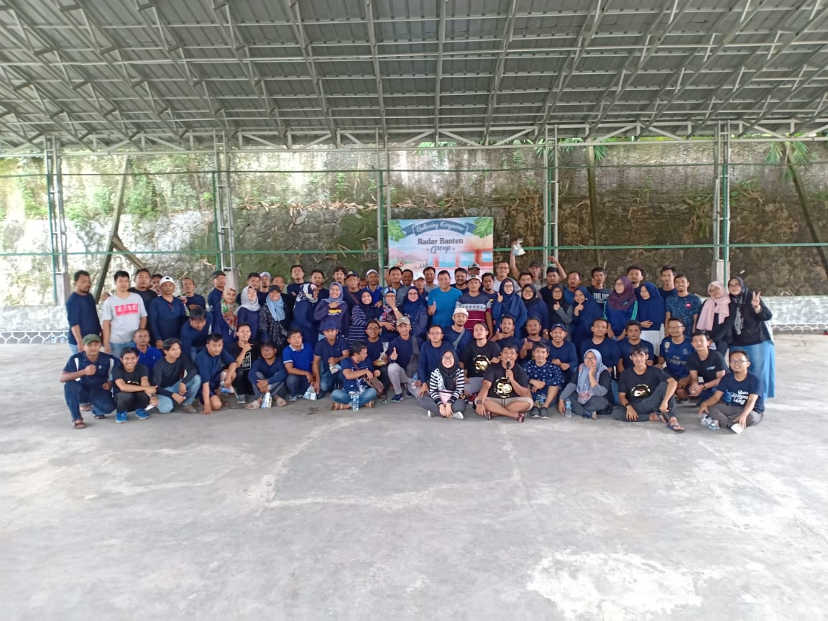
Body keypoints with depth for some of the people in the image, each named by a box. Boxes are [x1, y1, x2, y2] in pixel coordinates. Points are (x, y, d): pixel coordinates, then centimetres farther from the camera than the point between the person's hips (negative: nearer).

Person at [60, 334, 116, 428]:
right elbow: (62, 378, -21)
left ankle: (97, 410, 12)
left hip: (99, 391, 0)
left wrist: (109, 384, -15)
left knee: (109, 407, -30)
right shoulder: (75, 359, -11)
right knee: (69, 384, -32)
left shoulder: (108, 359, -7)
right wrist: (83, 372, -34)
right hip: (82, 392, 0)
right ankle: (77, 418, -19)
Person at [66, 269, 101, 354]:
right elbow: (74, 324, -18)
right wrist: (80, 342, -22)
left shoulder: (89, 297, 10)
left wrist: (100, 331, 18)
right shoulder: (73, 300, -13)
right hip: (80, 341, -8)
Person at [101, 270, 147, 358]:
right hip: (116, 342, -1)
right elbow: (106, 324, 0)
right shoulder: (109, 301, 3)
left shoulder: (137, 298, 7)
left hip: (134, 341, 1)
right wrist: (106, 344, -5)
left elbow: (143, 317, 9)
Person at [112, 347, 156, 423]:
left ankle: (140, 410, 1)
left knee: (144, 393, -31)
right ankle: (121, 412, -3)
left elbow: (145, 384, -28)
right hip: (121, 398, -2)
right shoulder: (117, 369, -17)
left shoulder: (142, 368, -11)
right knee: (127, 395, -35)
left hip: (137, 400, 2)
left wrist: (152, 397, -49)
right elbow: (123, 387, -33)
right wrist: (145, 388, -40)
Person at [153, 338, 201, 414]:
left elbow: (193, 370, -22)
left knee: (197, 378, -23)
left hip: (176, 386, 4)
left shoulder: (182, 357, -11)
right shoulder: (159, 365, -20)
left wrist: (183, 382, -37)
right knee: (165, 409, -34)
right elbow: (156, 387, -23)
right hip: (164, 390, -4)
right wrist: (172, 395, -37)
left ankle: (186, 404, -7)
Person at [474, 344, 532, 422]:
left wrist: (512, 380, -23)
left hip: (512, 401, 1)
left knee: (528, 402, -27)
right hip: (494, 400, 0)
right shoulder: (493, 368, -3)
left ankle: (494, 413, -23)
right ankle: (515, 415, -26)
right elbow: (486, 385, -19)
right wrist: (480, 403, -36)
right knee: (477, 400, -29)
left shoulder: (520, 371, -1)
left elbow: (524, 394, -8)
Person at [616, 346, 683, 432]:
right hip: (636, 407, 0)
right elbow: (621, 396, 1)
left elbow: (673, 382, -20)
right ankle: (653, 417, -22)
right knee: (618, 416, -30)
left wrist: (665, 402, -33)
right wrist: (628, 406, -22)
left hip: (652, 404, 0)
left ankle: (672, 419, -29)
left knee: (664, 384, -23)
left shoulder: (654, 371, -4)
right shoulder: (626, 374, 1)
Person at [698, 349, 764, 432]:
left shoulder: (753, 379, -15)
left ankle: (718, 423, -36)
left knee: (750, 417, -40)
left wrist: (744, 415, -46)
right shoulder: (727, 378, -1)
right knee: (709, 408, -19)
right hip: (732, 408, 4)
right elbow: (716, 397, -6)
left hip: (752, 410, -4)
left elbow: (752, 400, -27)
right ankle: (731, 425, -37)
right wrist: (705, 403, -29)